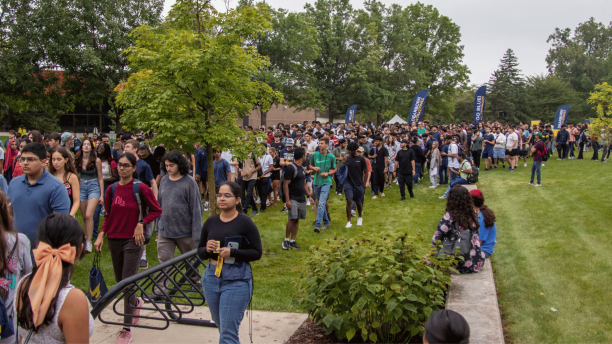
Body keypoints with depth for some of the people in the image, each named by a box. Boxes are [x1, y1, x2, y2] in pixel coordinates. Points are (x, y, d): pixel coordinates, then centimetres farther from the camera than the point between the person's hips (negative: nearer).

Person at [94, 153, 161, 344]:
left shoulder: (141, 188, -10)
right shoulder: (112, 189, 4)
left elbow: (156, 210, -3)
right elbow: (108, 215, 13)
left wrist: (141, 223, -14)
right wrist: (101, 235, 3)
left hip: (133, 240, -5)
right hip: (114, 239, 5)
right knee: (120, 281, 16)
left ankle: (126, 328, 3)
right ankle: (135, 302, 47)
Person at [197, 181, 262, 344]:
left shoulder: (245, 223, -8)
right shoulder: (210, 222, 6)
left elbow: (257, 253, -7)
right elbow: (200, 252, 13)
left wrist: (232, 252, -20)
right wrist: (207, 249, -9)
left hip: (236, 280, -5)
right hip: (211, 278, 6)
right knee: (222, 328, 20)